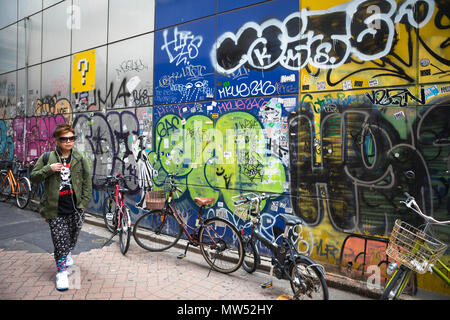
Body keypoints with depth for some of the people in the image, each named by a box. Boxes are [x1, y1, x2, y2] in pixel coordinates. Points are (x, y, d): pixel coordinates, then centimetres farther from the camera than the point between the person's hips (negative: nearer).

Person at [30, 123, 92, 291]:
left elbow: (87, 181, 4)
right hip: (56, 209, -2)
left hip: (75, 208, 2)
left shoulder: (80, 159, 1)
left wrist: (84, 202, -2)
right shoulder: (47, 158, 0)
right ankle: (61, 271, 15)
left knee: (73, 237, 17)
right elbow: (33, 177, 2)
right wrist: (48, 169, -16)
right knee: (60, 240, 0)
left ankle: (67, 253, 48)